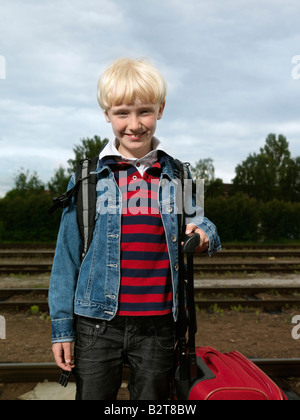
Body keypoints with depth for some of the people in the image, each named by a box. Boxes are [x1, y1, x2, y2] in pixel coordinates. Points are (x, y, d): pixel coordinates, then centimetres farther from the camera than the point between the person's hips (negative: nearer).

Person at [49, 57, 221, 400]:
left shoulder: (179, 177, 3)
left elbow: (199, 225, 13)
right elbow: (67, 256, 0)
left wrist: (205, 234, -12)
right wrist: (61, 327, 0)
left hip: (158, 326, 2)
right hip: (98, 324, -1)